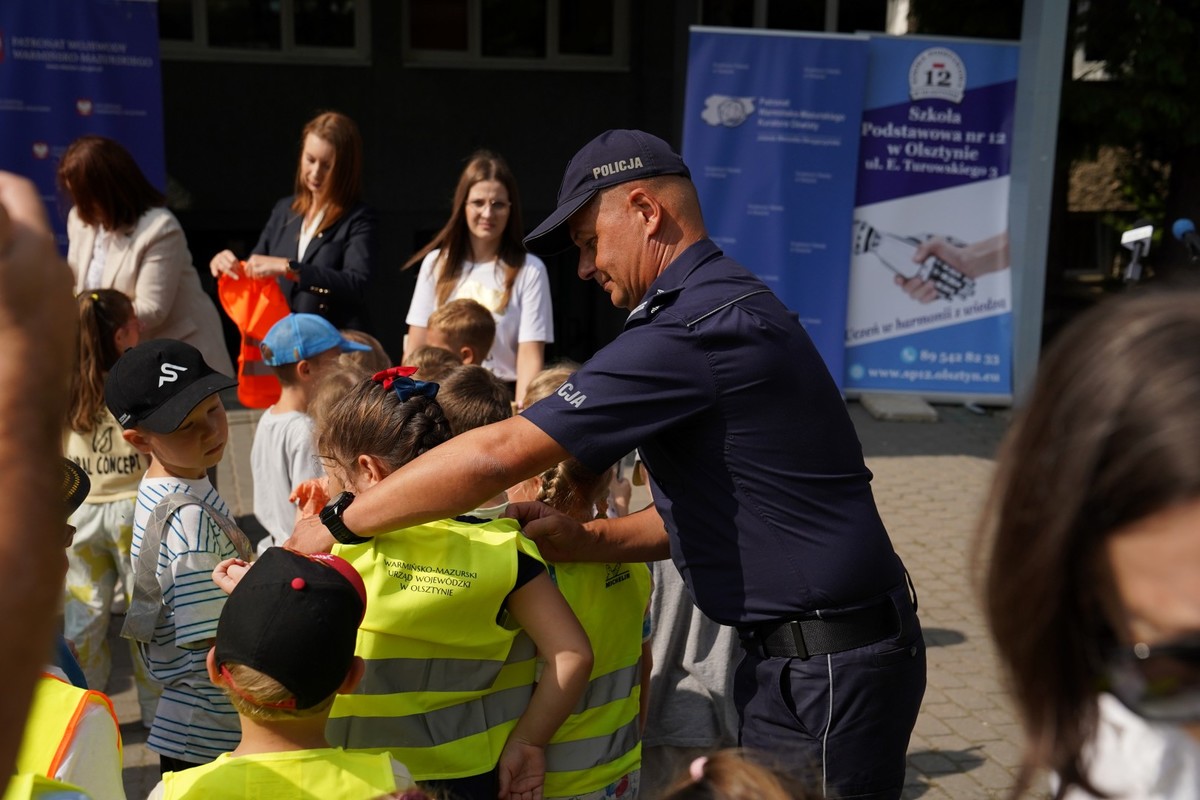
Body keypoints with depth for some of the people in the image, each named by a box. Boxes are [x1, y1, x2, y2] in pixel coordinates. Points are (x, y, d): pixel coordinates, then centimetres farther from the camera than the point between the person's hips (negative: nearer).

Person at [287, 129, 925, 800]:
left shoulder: (696, 329, -22)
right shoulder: (732, 304, 11)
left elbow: (497, 455, -23)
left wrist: (337, 523, -12)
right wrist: (584, 541, 2)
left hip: (829, 666, -9)